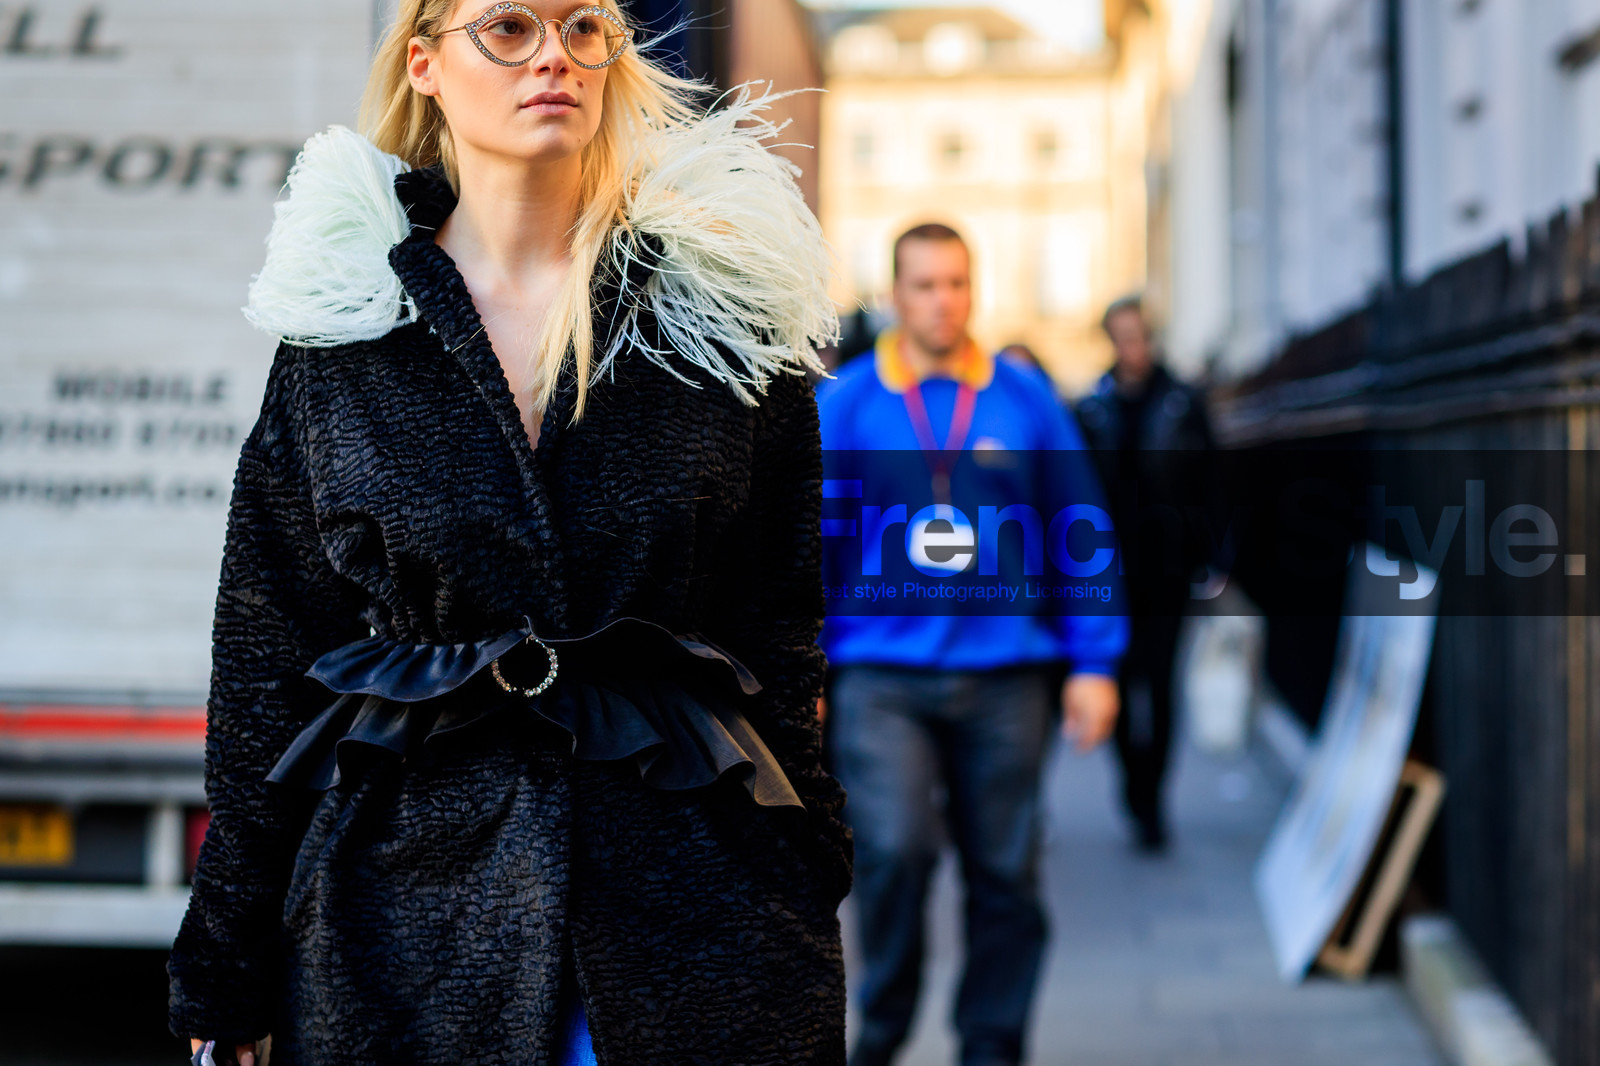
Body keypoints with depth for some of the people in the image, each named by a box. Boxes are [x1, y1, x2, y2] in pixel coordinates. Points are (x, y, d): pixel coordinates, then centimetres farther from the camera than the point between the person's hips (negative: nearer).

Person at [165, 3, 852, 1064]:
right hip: (405, 887, 0)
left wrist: (805, 887, 2)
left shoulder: (722, 300, 0)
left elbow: (785, 625, 5)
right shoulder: (338, 332, 1)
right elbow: (265, 654, 4)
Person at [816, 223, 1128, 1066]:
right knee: (895, 846, -18)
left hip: (1005, 678, 2)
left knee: (1006, 871, 5)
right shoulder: (843, 405, 1)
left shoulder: (1026, 400, 5)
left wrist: (1094, 662, 6)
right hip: (880, 674, -2)